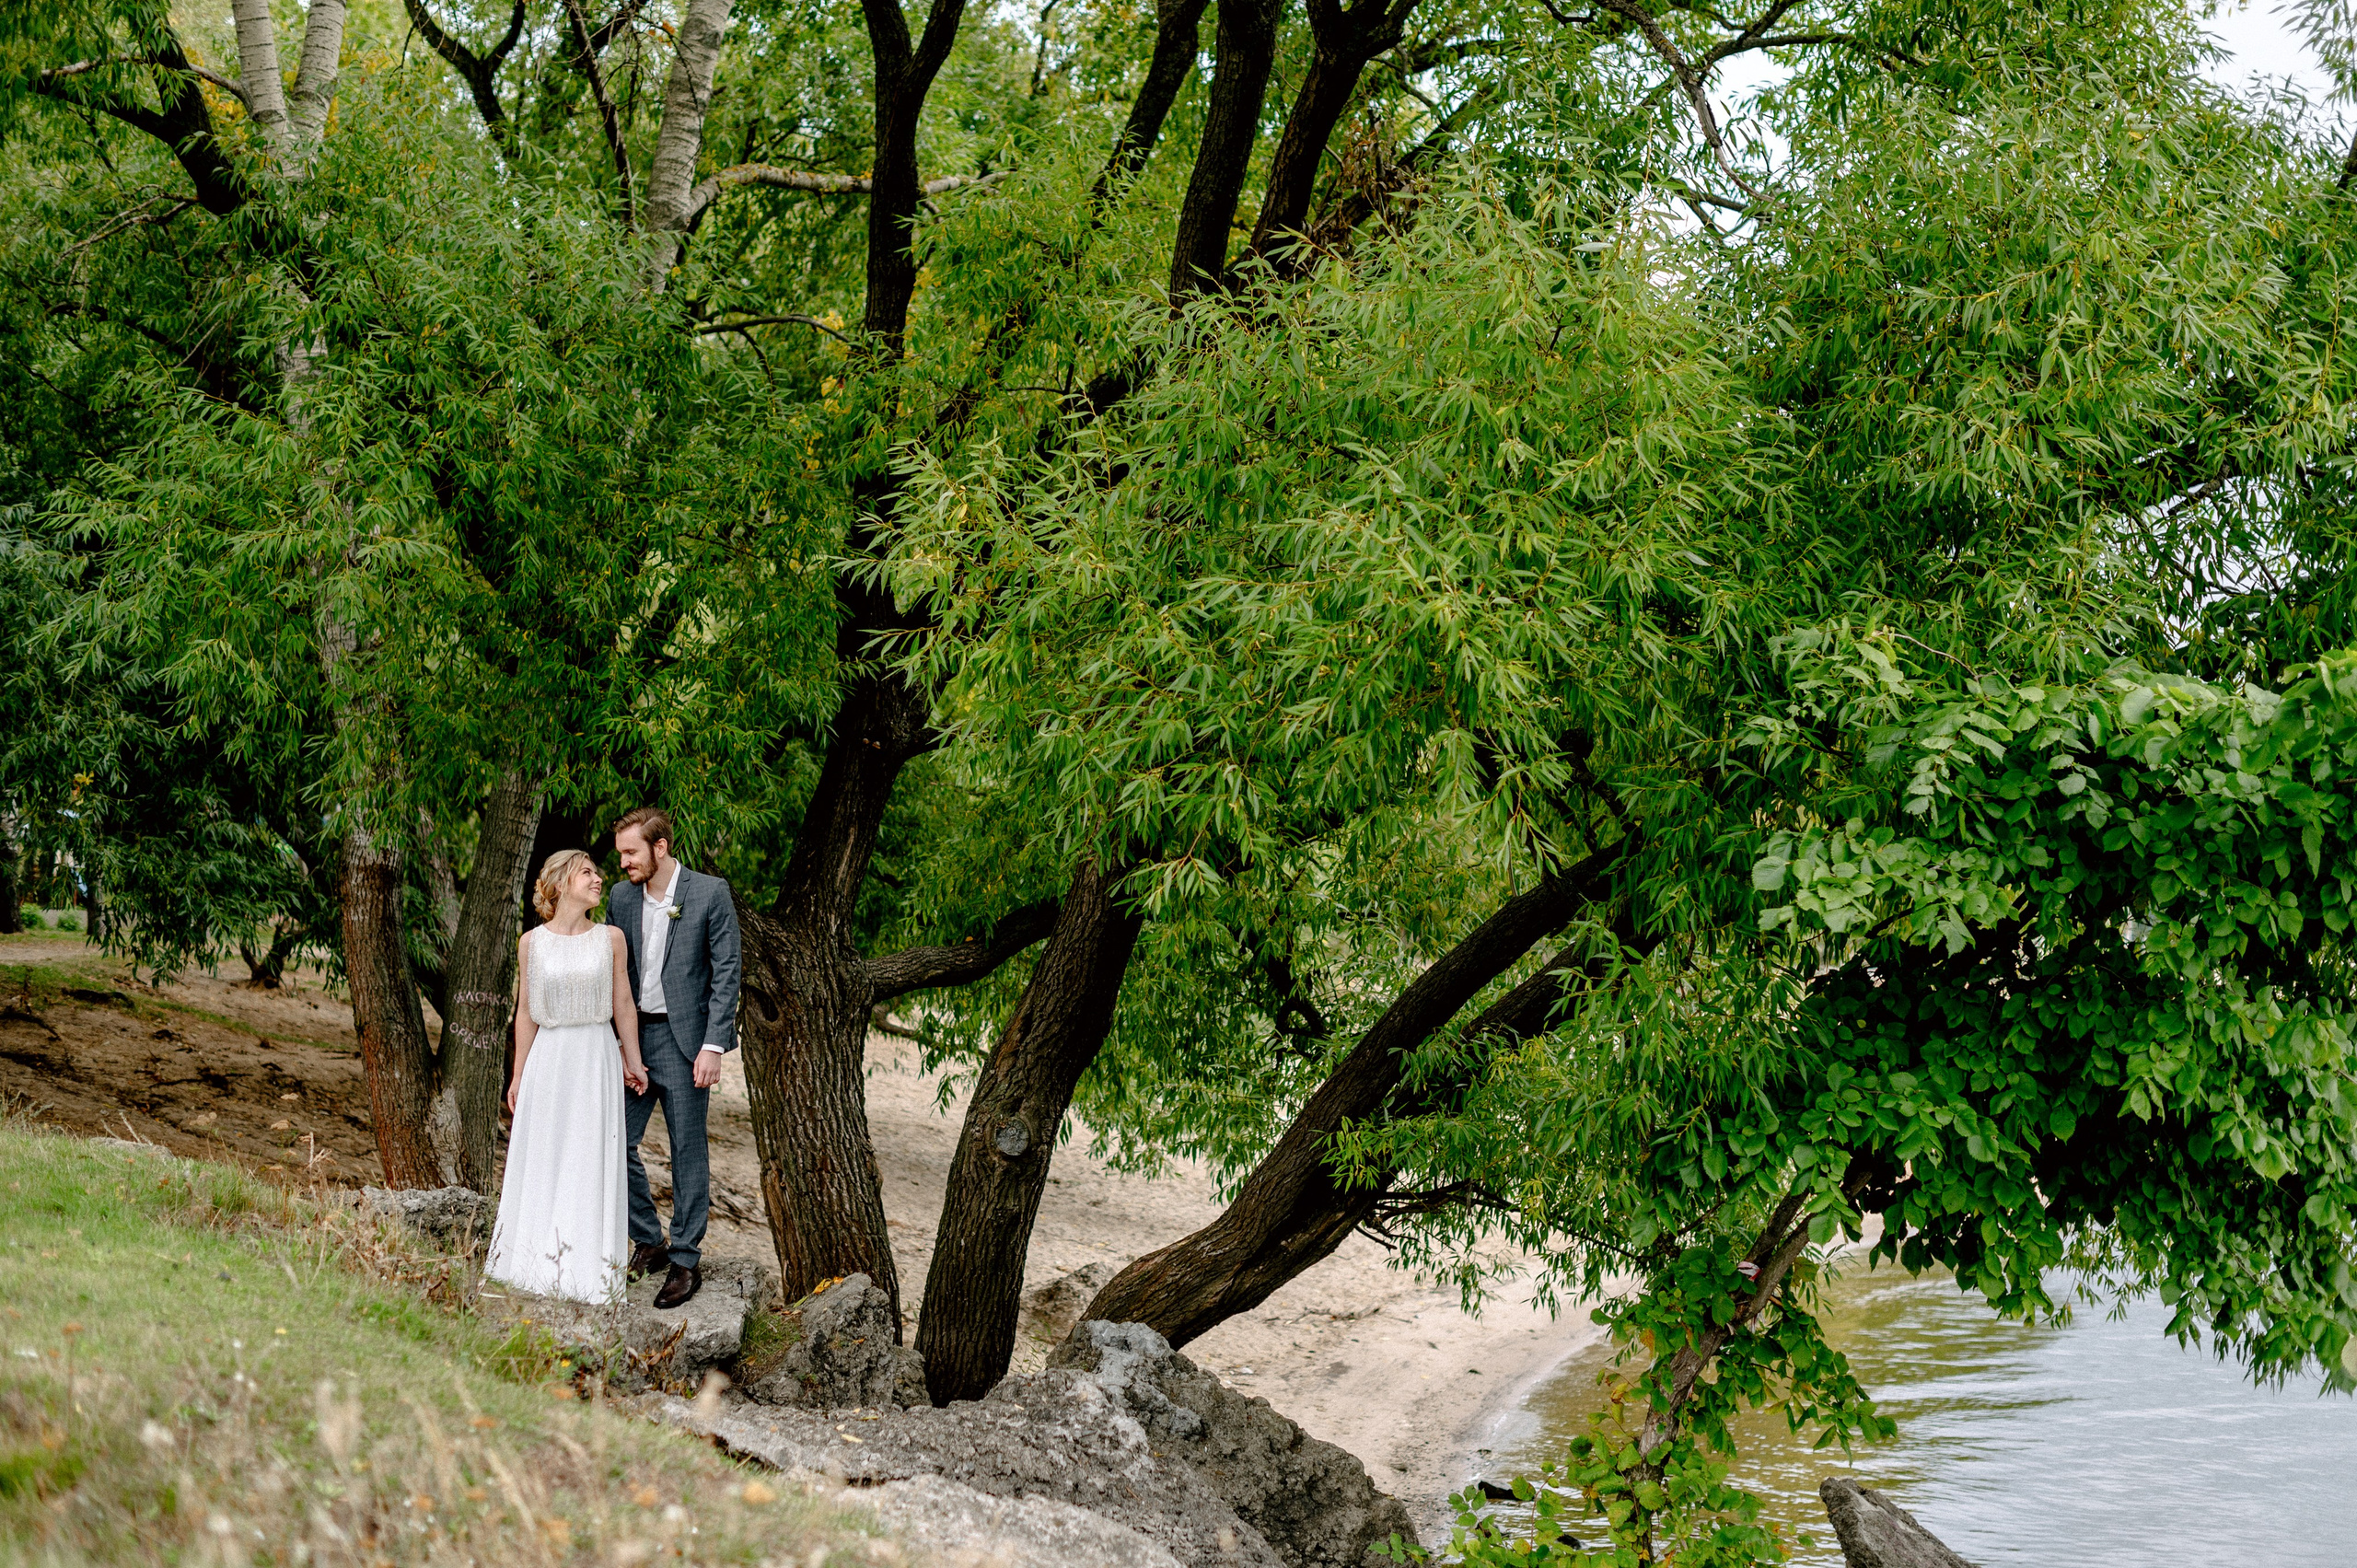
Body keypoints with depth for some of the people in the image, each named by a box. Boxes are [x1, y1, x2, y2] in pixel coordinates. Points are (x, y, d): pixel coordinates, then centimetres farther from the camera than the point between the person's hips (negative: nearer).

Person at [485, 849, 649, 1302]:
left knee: (590, 1161, 2)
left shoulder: (610, 938, 0)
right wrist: (519, 1075, 7)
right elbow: (525, 1013, 6)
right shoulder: (532, 943, 0)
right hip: (548, 1058, 0)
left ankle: (586, 1271, 8)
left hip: (597, 1058, 0)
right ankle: (538, 1264, 16)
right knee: (541, 1160, 6)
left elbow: (623, 1006, 7)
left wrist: (632, 1061, 11)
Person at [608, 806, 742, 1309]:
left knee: (688, 1151, 1)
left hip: (683, 1039, -5)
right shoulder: (622, 897, 7)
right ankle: (648, 1242, 20)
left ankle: (686, 1262, 9)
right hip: (631, 1037, 5)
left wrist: (713, 1045, -13)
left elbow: (727, 971, -7)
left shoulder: (710, 894, -7)